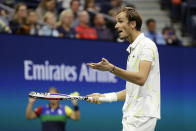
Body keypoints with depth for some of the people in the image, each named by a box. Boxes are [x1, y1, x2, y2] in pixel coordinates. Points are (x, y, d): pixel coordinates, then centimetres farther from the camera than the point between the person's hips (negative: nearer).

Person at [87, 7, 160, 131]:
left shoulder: (147, 45, -7)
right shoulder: (133, 49, 23)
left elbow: (141, 79, -22)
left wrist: (112, 69, -29)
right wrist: (104, 97, 16)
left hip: (142, 115, -9)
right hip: (132, 116, 9)